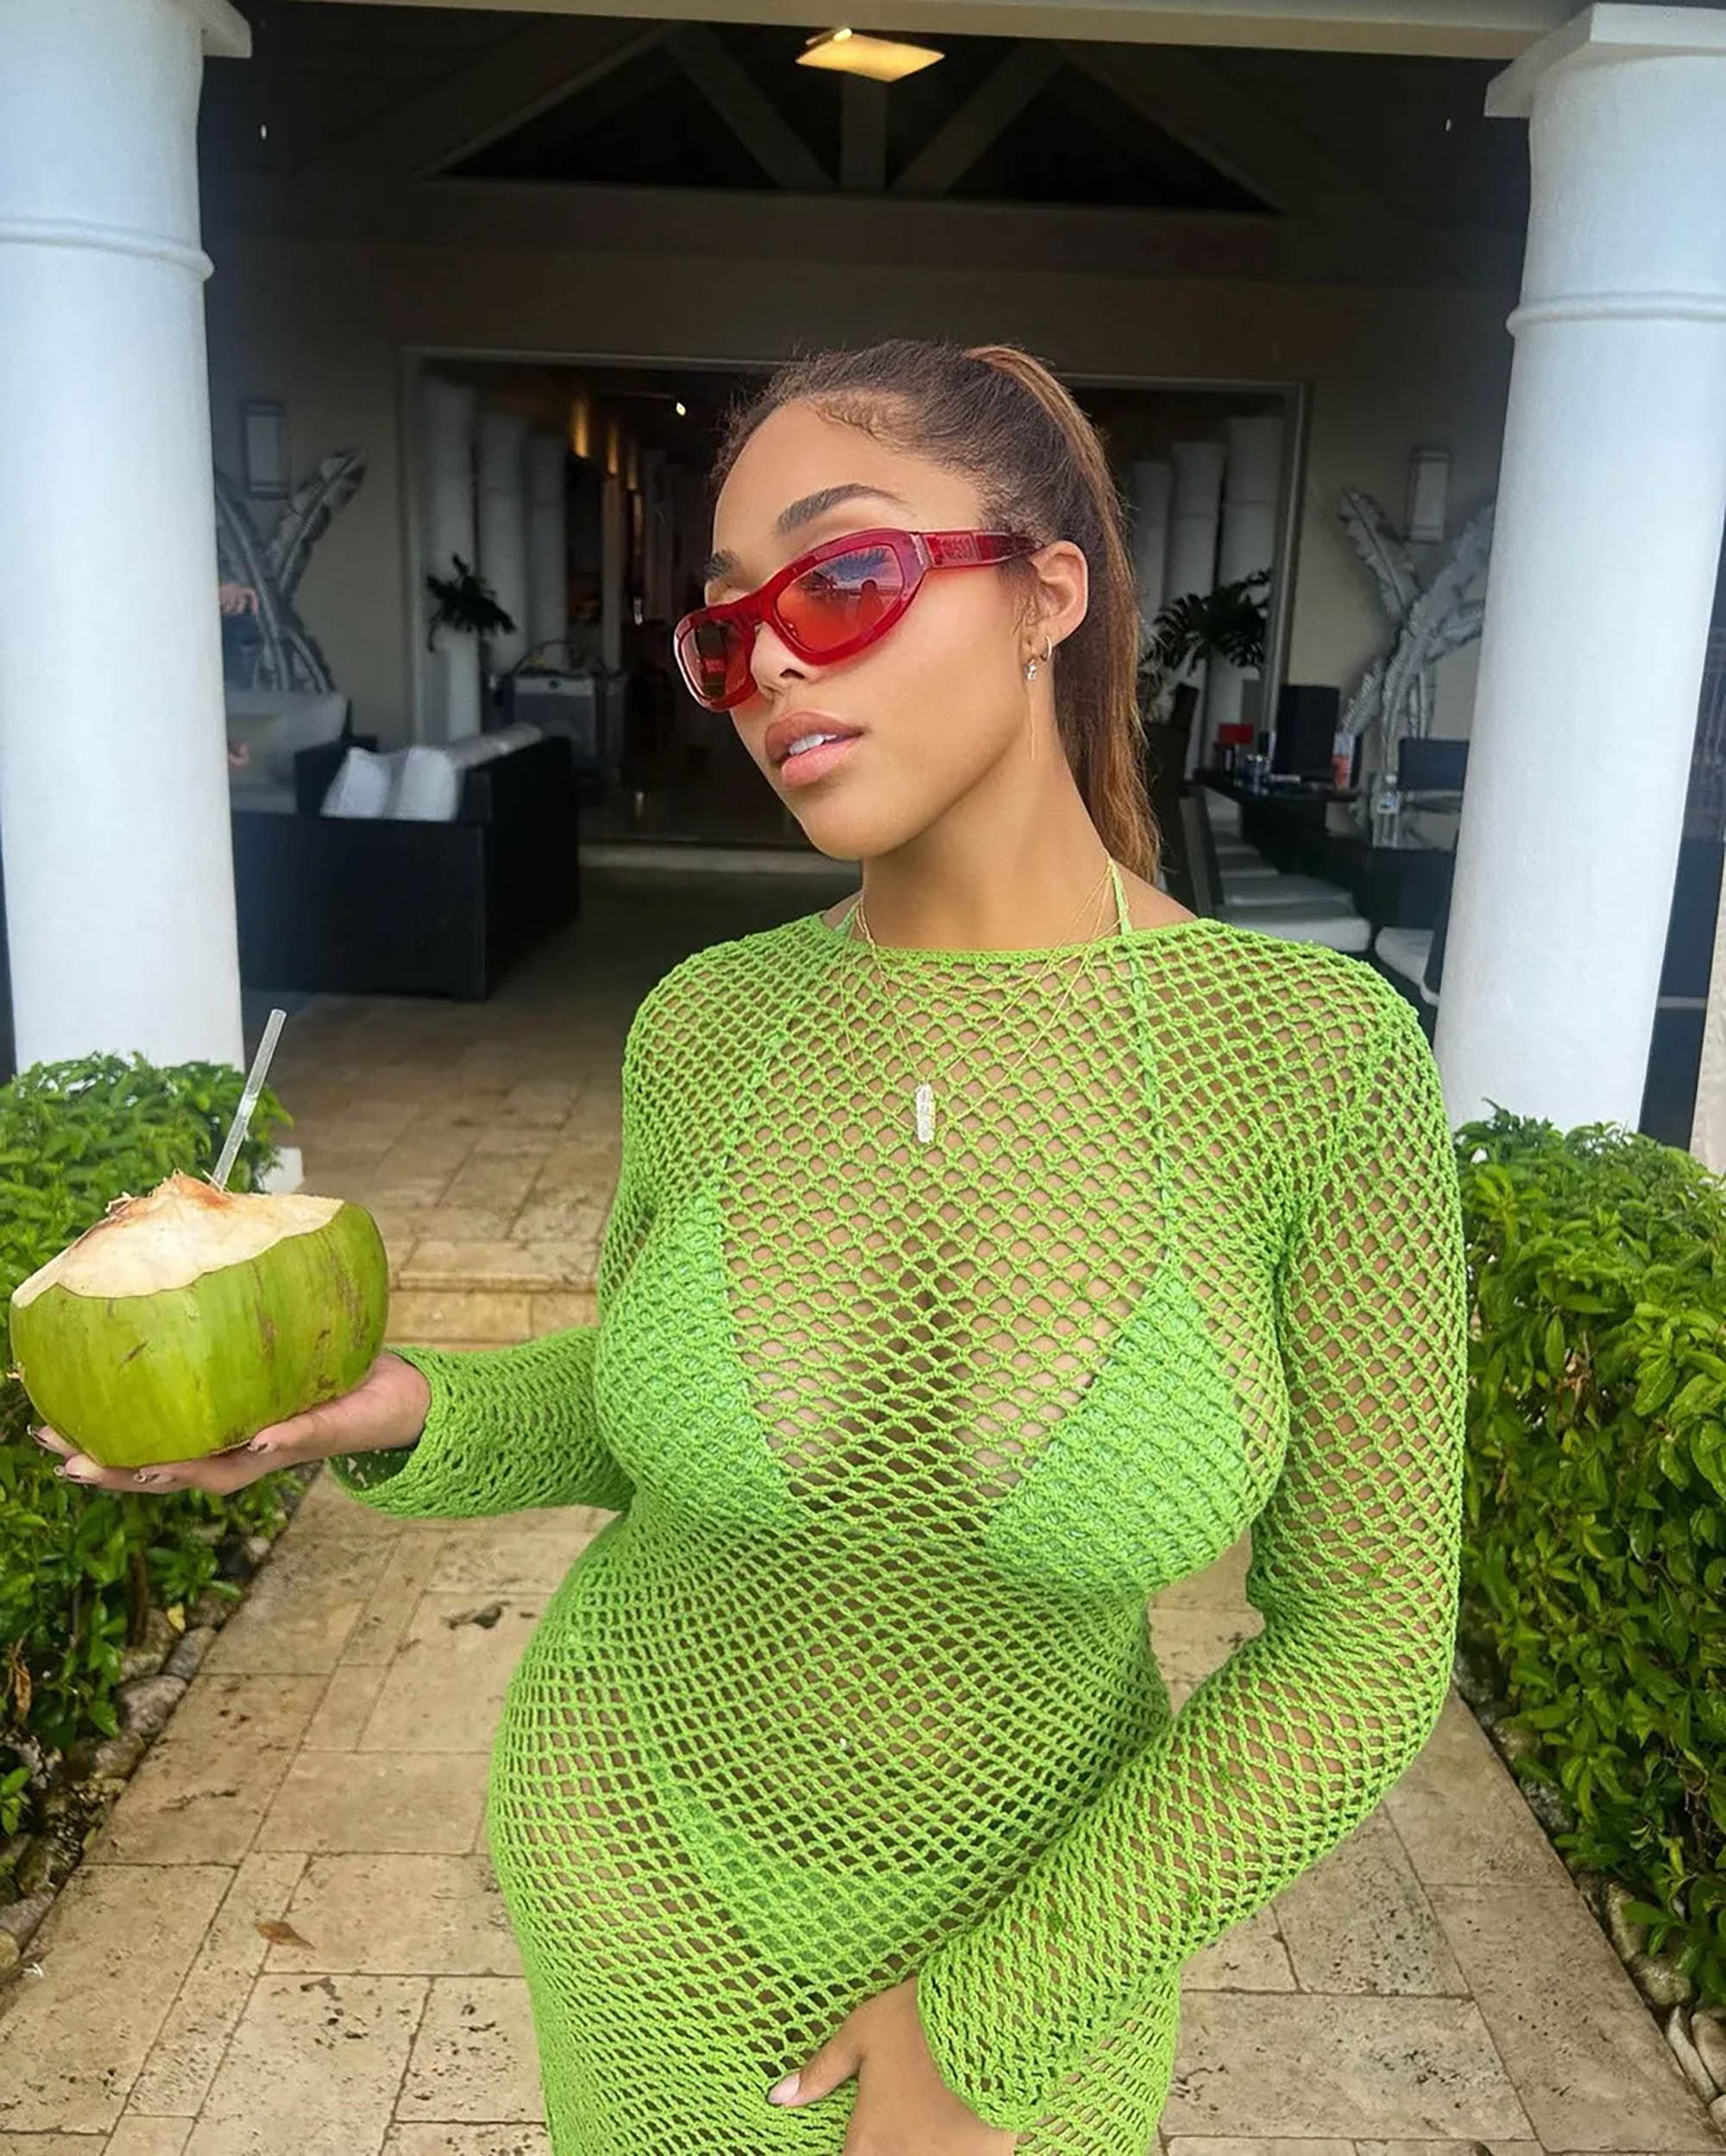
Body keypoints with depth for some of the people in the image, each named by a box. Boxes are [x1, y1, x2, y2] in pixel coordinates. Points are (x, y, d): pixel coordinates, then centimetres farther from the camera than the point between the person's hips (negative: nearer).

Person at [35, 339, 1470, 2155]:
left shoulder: (1321, 1054, -22)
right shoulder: (703, 1024, -14)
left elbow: (1357, 1648, -16)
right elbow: (645, 1407, 2)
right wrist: (413, 1422, -18)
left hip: (1034, 1921, -1)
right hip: (640, 1874, 2)